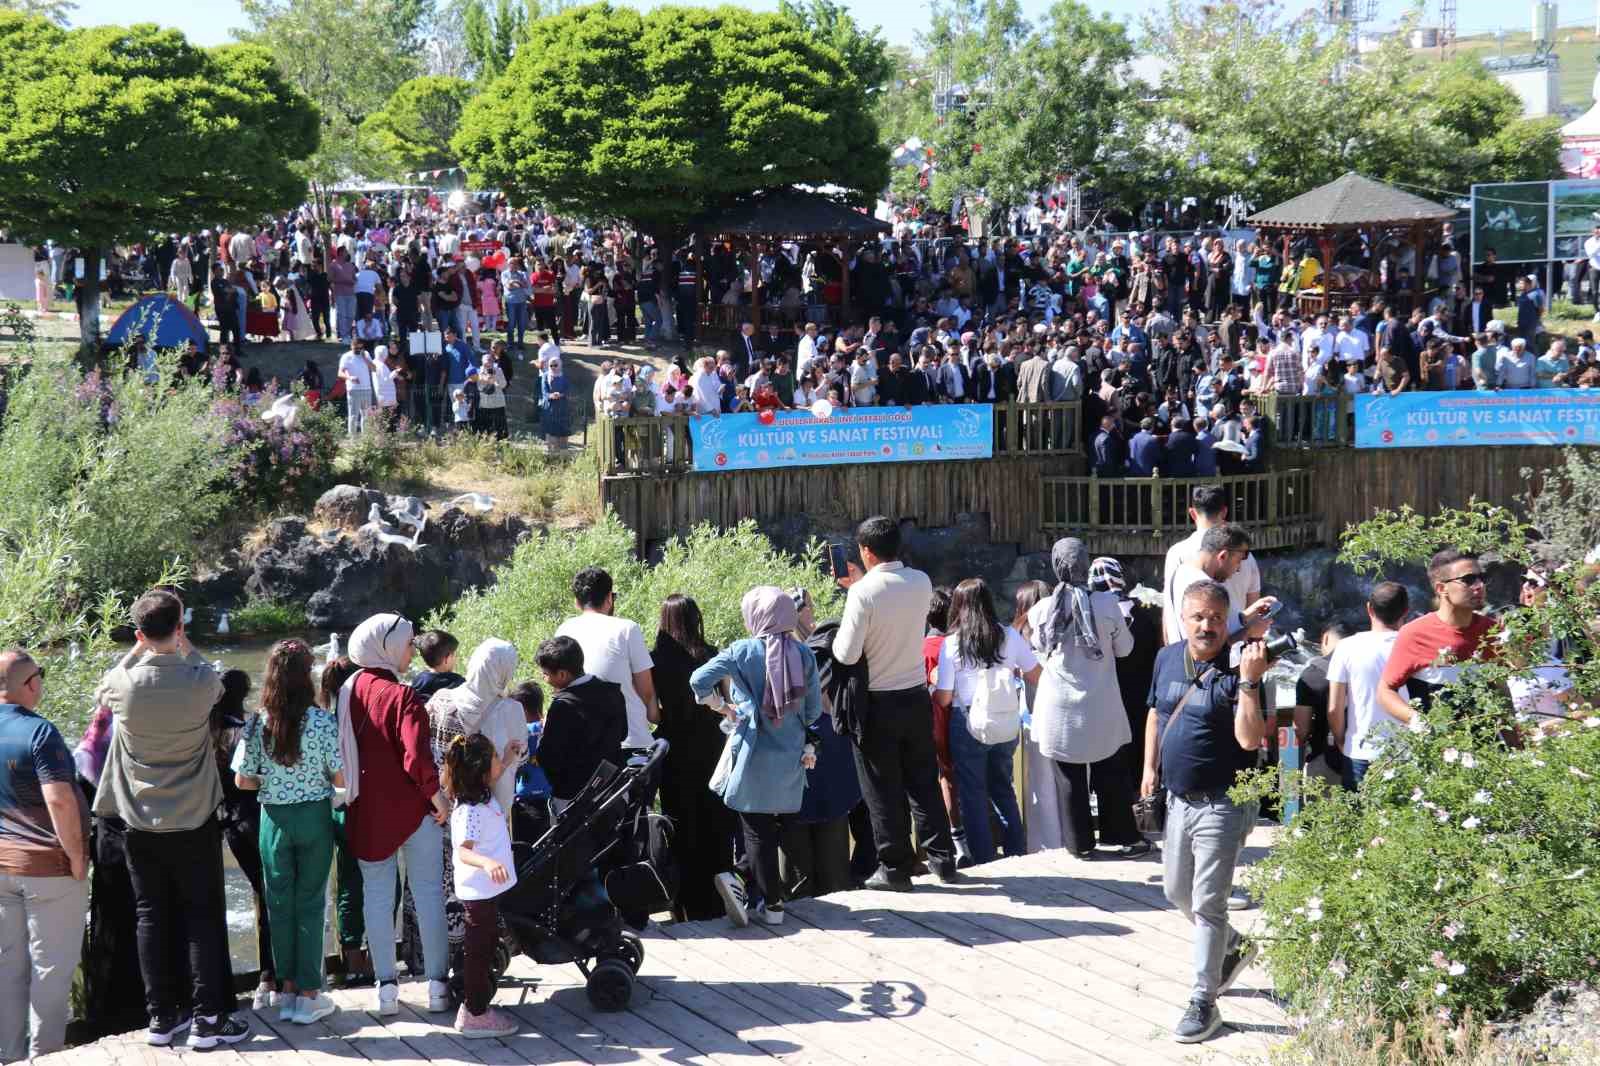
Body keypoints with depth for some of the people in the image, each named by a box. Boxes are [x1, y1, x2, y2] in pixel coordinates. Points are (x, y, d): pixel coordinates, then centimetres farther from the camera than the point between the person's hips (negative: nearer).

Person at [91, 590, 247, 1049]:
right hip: (196, 823, -2)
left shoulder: (125, 683, -13)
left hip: (142, 826, 2)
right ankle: (209, 1018, 7)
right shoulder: (201, 681, -16)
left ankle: (161, 1017, 16)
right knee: (204, 919, 6)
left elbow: (102, 692, 12)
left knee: (152, 919, 10)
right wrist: (186, 647, 19)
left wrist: (138, 649, 14)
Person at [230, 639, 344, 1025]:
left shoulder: (257, 725, -6)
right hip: (314, 816, -1)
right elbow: (340, 778, -9)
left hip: (274, 818, 1)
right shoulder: (322, 722, -12)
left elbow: (242, 780, -2)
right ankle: (308, 994, 9)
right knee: (310, 902, 6)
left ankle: (287, 990, 18)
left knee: (280, 903, 11)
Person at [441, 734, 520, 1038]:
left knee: (485, 948, 20)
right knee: (479, 951, 0)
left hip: (486, 890, 10)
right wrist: (487, 862, -56)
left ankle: (475, 1006, 31)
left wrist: (507, 763, 28)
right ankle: (476, 1016, 10)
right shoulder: (471, 810, -26)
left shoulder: (484, 797, 5)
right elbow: (464, 851, -39)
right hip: (478, 891, -10)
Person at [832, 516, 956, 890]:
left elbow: (847, 654, -19)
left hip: (878, 704, -5)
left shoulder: (864, 593, -20)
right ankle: (942, 859, 21)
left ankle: (895, 869, 12)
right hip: (917, 696, 5)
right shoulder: (921, 582, -3)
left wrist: (838, 633, 1)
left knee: (883, 791, 6)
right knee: (924, 783, 16)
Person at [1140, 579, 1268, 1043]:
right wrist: (1150, 768, 13)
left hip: (1222, 804, -7)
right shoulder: (1167, 658, 4)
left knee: (1207, 902, -3)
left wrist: (1248, 681, -34)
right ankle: (1234, 947, 43)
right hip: (1178, 797, 7)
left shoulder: (1237, 670, -17)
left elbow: (1249, 739, -27)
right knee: (1176, 892, 20)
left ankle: (1204, 1001, 7)